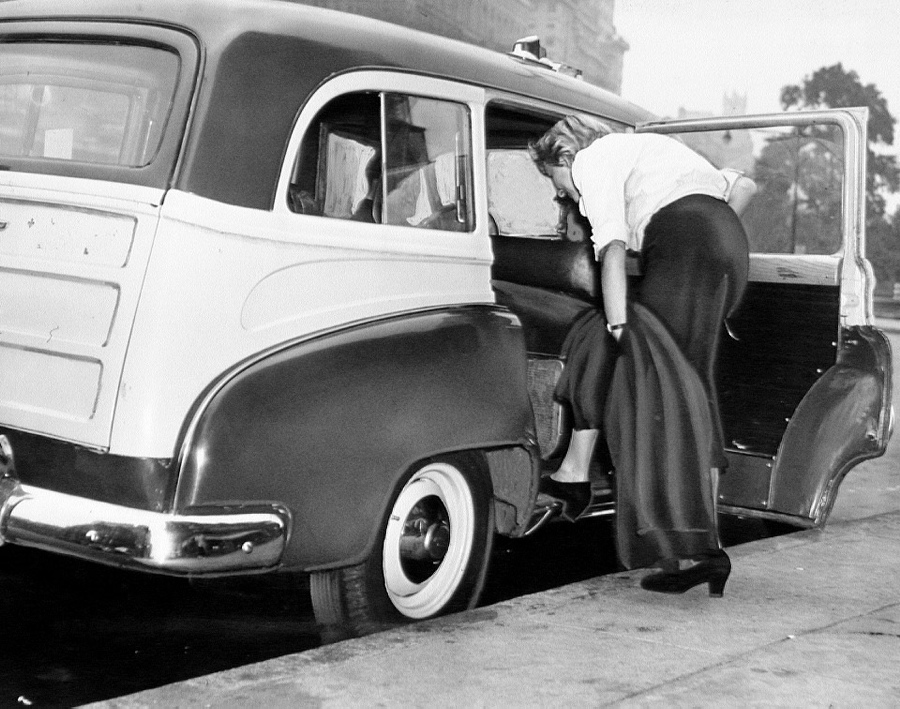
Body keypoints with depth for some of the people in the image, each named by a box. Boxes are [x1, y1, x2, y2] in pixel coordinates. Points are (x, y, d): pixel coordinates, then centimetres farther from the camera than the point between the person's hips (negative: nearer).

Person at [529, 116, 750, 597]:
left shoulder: (592, 160, 8)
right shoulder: (642, 148, 32)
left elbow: (612, 251, -8)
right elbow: (742, 186, 29)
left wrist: (620, 328, -11)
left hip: (683, 247, -9)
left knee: (665, 398, -8)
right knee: (600, 342, 14)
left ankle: (701, 553, -12)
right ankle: (574, 475, 10)